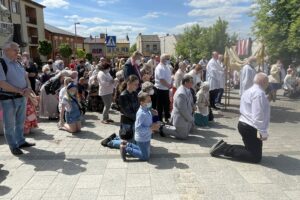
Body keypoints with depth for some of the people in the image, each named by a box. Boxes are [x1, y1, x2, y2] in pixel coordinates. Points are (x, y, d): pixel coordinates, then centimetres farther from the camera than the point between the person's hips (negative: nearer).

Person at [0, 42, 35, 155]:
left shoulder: (18, 63, 11)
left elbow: (26, 77, 14)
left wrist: (28, 88, -7)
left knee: (20, 122, 18)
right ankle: (13, 146, 18)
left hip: (22, 97, 7)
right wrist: (20, 91, -19)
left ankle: (21, 142, 31)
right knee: (10, 124, 6)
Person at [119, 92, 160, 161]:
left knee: (143, 150, 28)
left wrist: (154, 125, -4)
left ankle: (127, 145, 28)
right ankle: (126, 148, 6)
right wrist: (151, 128, -28)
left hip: (146, 137, 9)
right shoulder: (141, 113, -29)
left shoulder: (147, 110, 0)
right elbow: (138, 128, -30)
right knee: (145, 157, 4)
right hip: (142, 139, -9)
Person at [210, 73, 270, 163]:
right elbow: (258, 115, -24)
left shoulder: (249, 91, 16)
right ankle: (226, 149, -8)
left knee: (251, 150, 21)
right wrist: (263, 132, -20)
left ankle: (224, 147, 9)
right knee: (256, 157, -3)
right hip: (250, 128, -10)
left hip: (244, 124, 10)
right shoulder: (259, 93, -17)